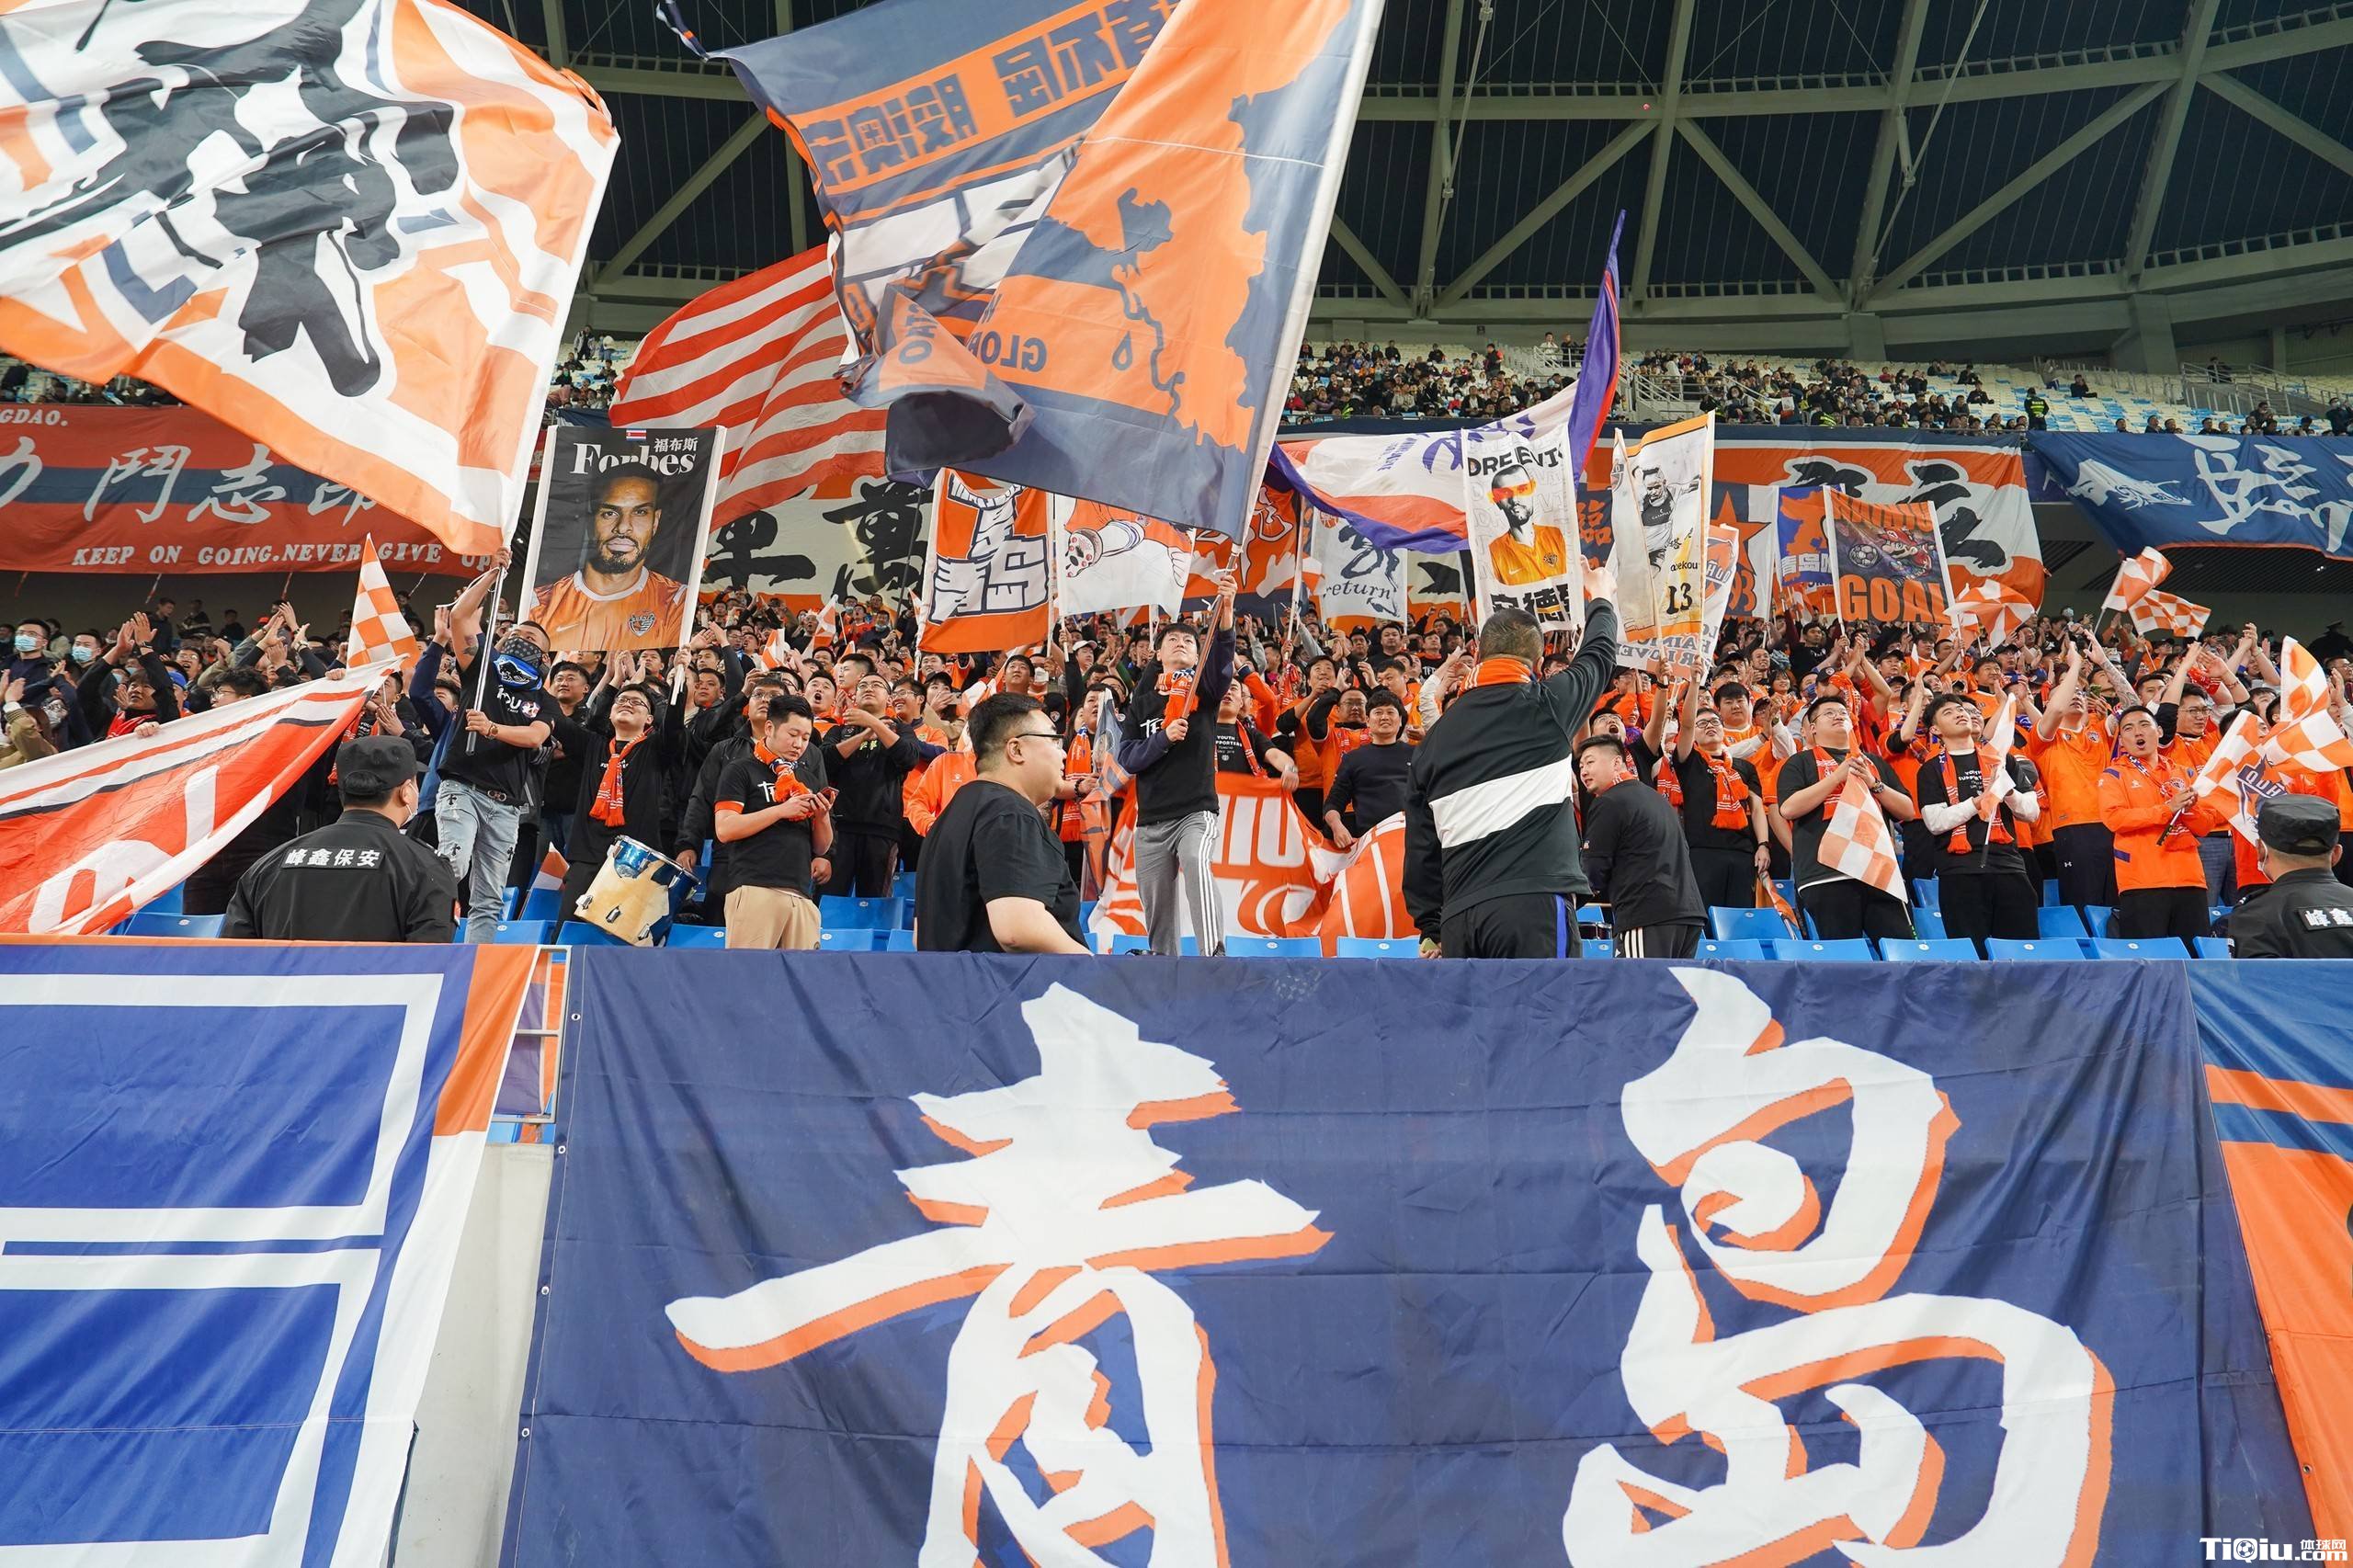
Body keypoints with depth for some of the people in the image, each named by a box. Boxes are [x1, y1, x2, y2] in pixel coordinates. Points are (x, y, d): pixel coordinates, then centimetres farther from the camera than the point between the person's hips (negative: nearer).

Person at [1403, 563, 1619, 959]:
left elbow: (1421, 846, 16)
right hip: (1535, 903, -5)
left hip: (1459, 916, 5)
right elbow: (1599, 654, 25)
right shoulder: (1545, 704, 4)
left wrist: (1431, 928, 23)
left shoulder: (1434, 737, 14)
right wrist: (1601, 596, 46)